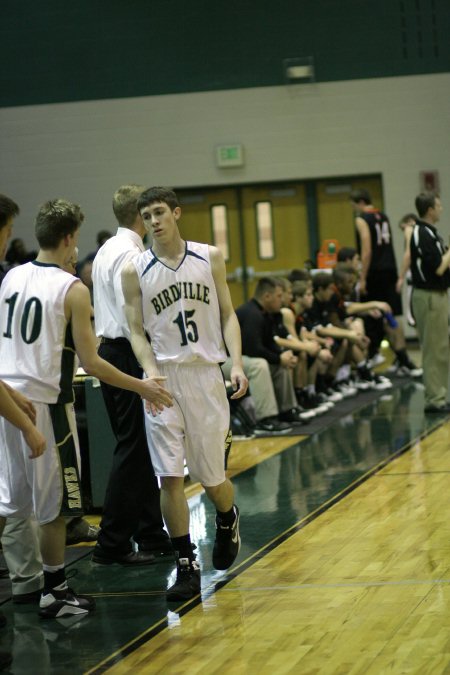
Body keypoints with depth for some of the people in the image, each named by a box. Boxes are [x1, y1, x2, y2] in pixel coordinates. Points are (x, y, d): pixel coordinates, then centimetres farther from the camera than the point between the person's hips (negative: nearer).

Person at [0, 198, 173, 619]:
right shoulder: (72, 290, -12)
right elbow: (90, 363, -13)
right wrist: (143, 387, -3)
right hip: (45, 402, -6)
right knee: (54, 504, 5)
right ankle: (54, 593, 12)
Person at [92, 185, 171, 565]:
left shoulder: (108, 250, 15)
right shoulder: (130, 253, -15)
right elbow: (132, 315, -22)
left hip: (111, 351, 10)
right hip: (129, 356, -10)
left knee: (140, 448, 15)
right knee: (133, 449, -6)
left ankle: (151, 534, 22)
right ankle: (113, 544, -4)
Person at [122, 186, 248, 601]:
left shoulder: (210, 258, 2)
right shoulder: (135, 271, -1)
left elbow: (227, 314, 5)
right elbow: (137, 332, 1)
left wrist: (237, 364, -8)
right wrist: (151, 372, -16)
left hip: (206, 374, 1)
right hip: (165, 379, 0)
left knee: (212, 476, 7)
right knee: (170, 477, -6)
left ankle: (227, 521, 41)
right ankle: (186, 567, 2)